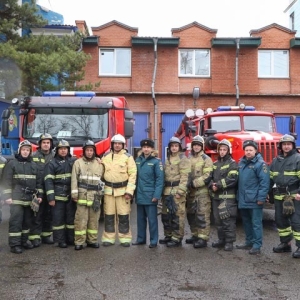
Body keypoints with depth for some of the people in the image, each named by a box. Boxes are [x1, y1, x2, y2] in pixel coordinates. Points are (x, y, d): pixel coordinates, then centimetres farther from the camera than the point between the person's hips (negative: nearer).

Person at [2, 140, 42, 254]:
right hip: (16, 198, -4)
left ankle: (24, 240, 24)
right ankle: (14, 244, 0)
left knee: (27, 221, 11)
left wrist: (39, 195, 9)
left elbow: (38, 181, 14)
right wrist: (7, 196, -10)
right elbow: (7, 181, -4)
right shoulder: (12, 163, -1)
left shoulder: (34, 165, 12)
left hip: (30, 198, 5)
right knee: (16, 221, -5)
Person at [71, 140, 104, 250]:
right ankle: (79, 242, 2)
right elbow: (74, 179, 0)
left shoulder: (99, 164, 11)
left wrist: (100, 194, 11)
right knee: (81, 219, -4)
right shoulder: (78, 163, 4)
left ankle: (92, 240, 16)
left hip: (95, 196, 3)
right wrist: (74, 194, -7)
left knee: (94, 219, 6)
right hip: (82, 195, -3)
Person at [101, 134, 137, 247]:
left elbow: (132, 175, -5)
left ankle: (125, 238, 11)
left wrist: (129, 191, -11)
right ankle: (108, 238, 15)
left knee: (123, 215, 1)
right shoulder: (105, 157, 9)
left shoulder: (128, 157, -1)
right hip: (108, 190, 3)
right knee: (108, 215, 7)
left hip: (122, 190, -3)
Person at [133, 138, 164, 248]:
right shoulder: (138, 160, 9)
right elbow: (135, 177, 10)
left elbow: (160, 179, -11)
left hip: (150, 196, -5)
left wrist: (157, 195, -16)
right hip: (139, 195, 5)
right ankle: (141, 239, 26)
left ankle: (153, 241, 11)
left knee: (152, 219, 2)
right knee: (140, 218, 14)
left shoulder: (156, 161, -7)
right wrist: (134, 192, 5)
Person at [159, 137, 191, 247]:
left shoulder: (183, 159, -5)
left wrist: (180, 191, -19)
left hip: (177, 191, -8)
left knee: (177, 215, -5)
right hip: (167, 191, 8)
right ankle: (168, 235, 25)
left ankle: (177, 238, 2)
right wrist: (163, 190, 15)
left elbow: (184, 177, -13)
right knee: (166, 214, 13)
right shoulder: (168, 159, 19)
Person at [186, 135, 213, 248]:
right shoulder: (189, 159, 14)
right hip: (191, 192, 7)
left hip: (202, 192, -7)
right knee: (191, 215, 14)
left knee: (202, 216, -7)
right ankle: (195, 235, 27)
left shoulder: (206, 159, -4)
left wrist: (194, 183, -17)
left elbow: (207, 176, -13)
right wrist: (187, 185, 1)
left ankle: (203, 239, -4)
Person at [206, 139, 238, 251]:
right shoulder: (215, 164, 17)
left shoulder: (232, 163, -3)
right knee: (218, 219, 12)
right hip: (216, 196, 7)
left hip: (228, 196, -7)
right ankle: (221, 239, 24)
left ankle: (229, 242, 2)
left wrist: (218, 185, -17)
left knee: (228, 219, -6)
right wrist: (212, 185, -10)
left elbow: (232, 179, -17)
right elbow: (209, 177, 11)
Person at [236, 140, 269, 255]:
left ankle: (257, 245, 5)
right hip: (243, 200, 8)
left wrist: (261, 198, -19)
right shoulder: (241, 162, 12)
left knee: (256, 223, -1)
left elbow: (265, 182, -15)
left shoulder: (260, 163, -10)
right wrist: (238, 195, 15)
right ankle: (249, 242, 29)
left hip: (254, 200, -8)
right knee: (246, 222, 17)